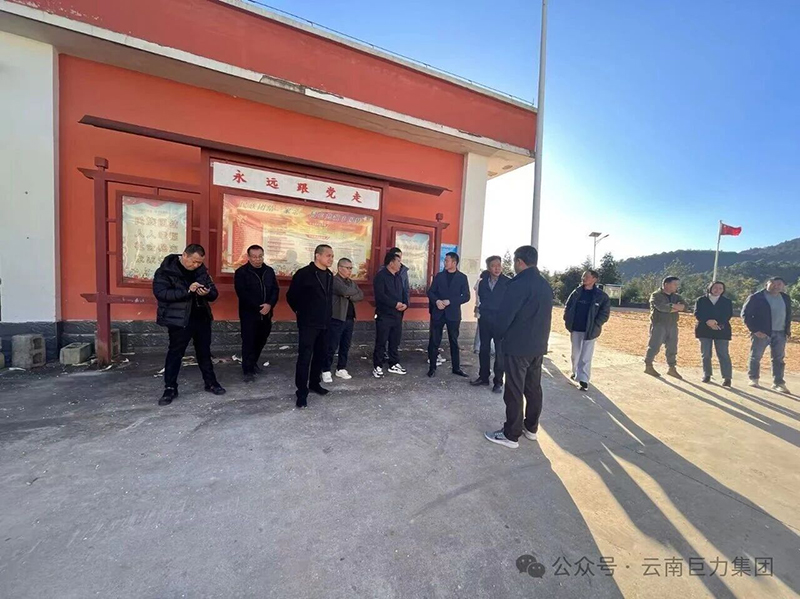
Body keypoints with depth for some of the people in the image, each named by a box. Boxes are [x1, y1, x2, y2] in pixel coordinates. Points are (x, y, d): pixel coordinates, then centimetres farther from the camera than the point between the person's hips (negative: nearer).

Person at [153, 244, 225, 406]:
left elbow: (214, 293, 7)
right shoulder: (166, 271, -8)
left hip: (202, 318, 5)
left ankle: (210, 382, 26)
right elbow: (160, 293, -20)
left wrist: (207, 293, -17)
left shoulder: (201, 270, 6)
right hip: (179, 320, -4)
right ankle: (170, 388, 19)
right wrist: (187, 291, -29)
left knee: (204, 352, 14)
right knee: (175, 353, 5)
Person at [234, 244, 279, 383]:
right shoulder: (241, 272, -6)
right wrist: (258, 307, -18)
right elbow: (242, 293, -13)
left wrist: (270, 305, -12)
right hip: (249, 313, -4)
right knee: (248, 342, -2)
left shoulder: (269, 271, 8)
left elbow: (275, 290, 5)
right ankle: (248, 370, 7)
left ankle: (253, 363, 34)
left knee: (261, 340, 13)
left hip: (266, 313, 5)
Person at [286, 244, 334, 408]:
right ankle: (302, 392, 6)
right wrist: (302, 312, 4)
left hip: (324, 323, 7)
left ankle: (314, 383, 31)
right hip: (308, 324, -7)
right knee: (305, 357, -3)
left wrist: (327, 315, 14)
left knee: (320, 354, 15)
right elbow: (291, 296, -6)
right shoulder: (304, 274, -12)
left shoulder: (329, 275, 9)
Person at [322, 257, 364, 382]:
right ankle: (326, 371, 9)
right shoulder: (334, 280, -9)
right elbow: (345, 291, -25)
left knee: (345, 346, 12)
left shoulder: (351, 282, 17)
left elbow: (361, 295, 6)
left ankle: (341, 369, 24)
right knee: (332, 346, -2)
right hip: (337, 318, -7)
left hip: (350, 319, 8)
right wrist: (354, 291, -5)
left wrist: (350, 296, -12)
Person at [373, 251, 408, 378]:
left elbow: (404, 292, 16)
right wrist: (395, 304, -19)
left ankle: (394, 364, 25)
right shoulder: (380, 276, -10)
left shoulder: (398, 277, 15)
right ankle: (377, 366, 9)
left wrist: (405, 304, -5)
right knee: (381, 342, -1)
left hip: (397, 315, 7)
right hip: (384, 315, -7)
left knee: (395, 341, 14)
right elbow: (380, 295, -20)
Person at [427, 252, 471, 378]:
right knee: (434, 341, 3)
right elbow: (430, 292, 6)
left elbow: (466, 296, -5)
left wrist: (450, 301, -15)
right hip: (438, 313, 1)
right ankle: (432, 367, 13)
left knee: (454, 341, 9)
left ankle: (456, 367, 21)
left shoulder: (462, 277, 1)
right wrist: (437, 301, -15)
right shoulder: (439, 276, 7)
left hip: (453, 314, -1)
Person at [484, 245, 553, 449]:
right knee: (533, 388, 17)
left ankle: (511, 435, 10)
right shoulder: (546, 285, 9)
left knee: (514, 391, 0)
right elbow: (545, 315, 13)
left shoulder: (518, 284, -17)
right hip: (538, 345, 8)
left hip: (517, 346, -8)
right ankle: (531, 428, 31)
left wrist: (498, 335, 1)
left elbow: (505, 314, -16)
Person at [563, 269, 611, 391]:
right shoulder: (576, 292, 2)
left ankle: (584, 380, 6)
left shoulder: (601, 296, -8)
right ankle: (576, 372, 37)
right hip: (575, 329, 4)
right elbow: (567, 307, 8)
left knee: (586, 356, -1)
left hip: (590, 331, -4)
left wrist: (595, 326, -12)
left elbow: (605, 312, -6)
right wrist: (568, 321, -1)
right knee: (575, 354, 17)